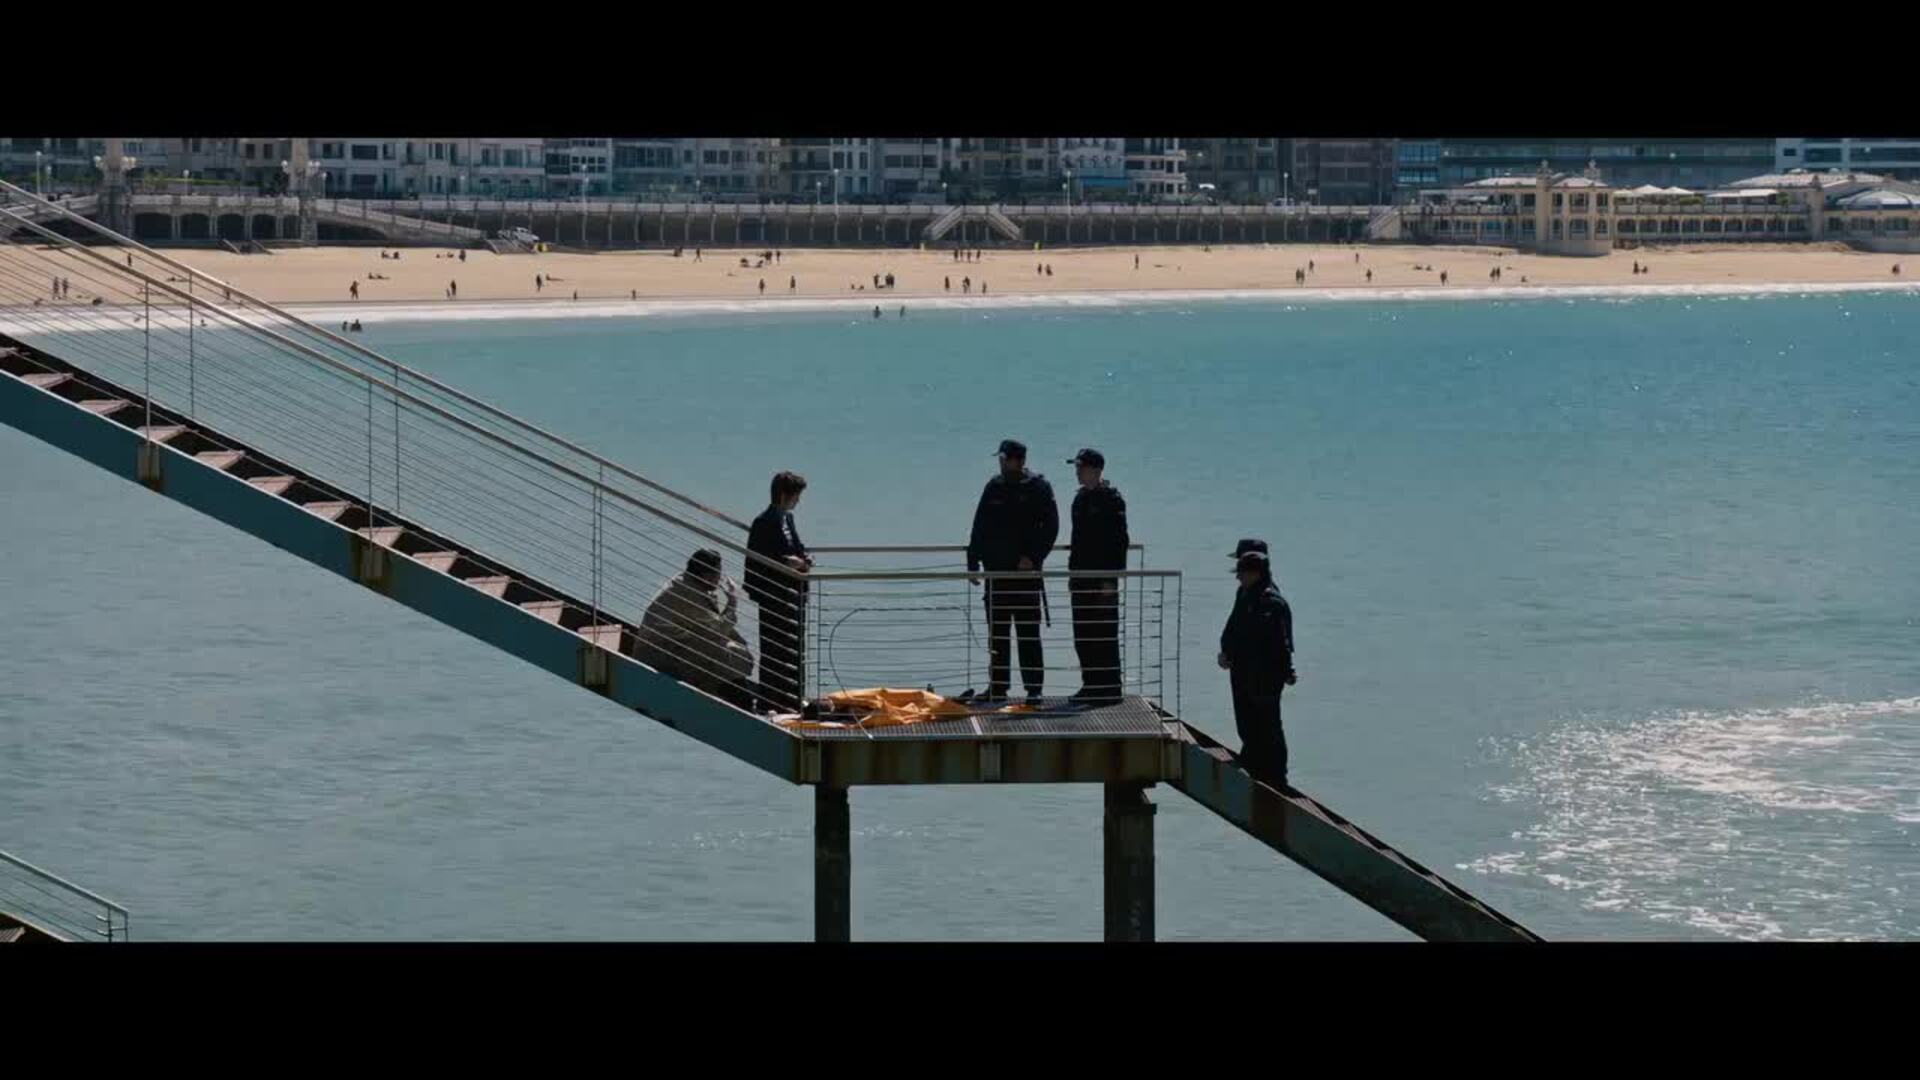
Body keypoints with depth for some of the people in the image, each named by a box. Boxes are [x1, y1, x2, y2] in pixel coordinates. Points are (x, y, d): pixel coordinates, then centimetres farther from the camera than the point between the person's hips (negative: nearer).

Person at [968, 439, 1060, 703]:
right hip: (996, 571, 5)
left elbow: (1050, 527, -7)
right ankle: (997, 687, 12)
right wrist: (973, 561, 7)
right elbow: (980, 527, 14)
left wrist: (1033, 557, -16)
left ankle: (1034, 688, 3)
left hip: (1026, 572, -5)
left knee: (1029, 634, -1)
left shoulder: (1039, 488, -3)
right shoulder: (994, 488, 10)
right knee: (997, 634, 7)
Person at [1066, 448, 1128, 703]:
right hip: (1082, 577, 8)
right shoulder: (1081, 498, 14)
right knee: (1082, 636, 10)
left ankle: (1109, 689, 0)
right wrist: (1072, 573, 18)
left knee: (1104, 635, -5)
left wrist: (1110, 580, -18)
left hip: (1102, 579, -8)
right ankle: (1091, 685, 17)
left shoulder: (1111, 499, -11)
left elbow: (1118, 541, -14)